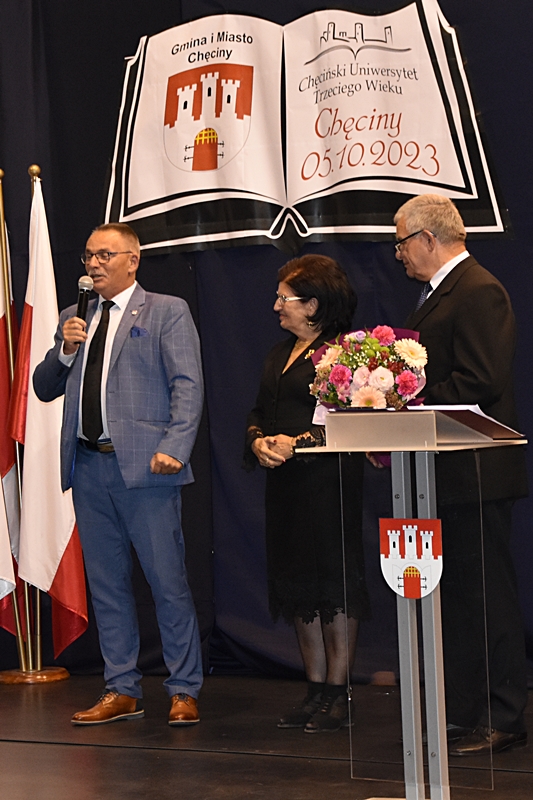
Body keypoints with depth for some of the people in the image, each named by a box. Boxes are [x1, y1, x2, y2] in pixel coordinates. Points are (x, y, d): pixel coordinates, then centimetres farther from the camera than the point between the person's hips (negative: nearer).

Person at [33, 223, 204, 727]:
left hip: (143, 464, -5)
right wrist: (64, 350, 1)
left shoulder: (167, 312, 3)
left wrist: (173, 447, -19)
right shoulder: (74, 320, 20)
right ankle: (121, 691, 17)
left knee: (168, 580, -4)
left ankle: (184, 691, 5)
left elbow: (187, 386, -6)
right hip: (88, 465, 6)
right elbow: (44, 388, 20)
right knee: (106, 582, 9)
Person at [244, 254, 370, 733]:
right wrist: (258, 441, 0)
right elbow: (259, 411, 20)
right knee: (297, 586, 10)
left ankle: (339, 694, 3)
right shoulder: (280, 353, 19)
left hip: (328, 480, -9)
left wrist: (297, 442, -21)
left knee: (333, 583, -4)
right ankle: (316, 690, 18)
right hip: (284, 483, 9)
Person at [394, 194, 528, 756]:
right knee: (453, 596, 15)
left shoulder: (478, 293, -14)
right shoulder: (439, 293, 19)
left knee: (485, 594, -4)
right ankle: (461, 712, 23)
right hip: (446, 477, 11)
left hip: (474, 475, -11)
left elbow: (479, 384, -22)